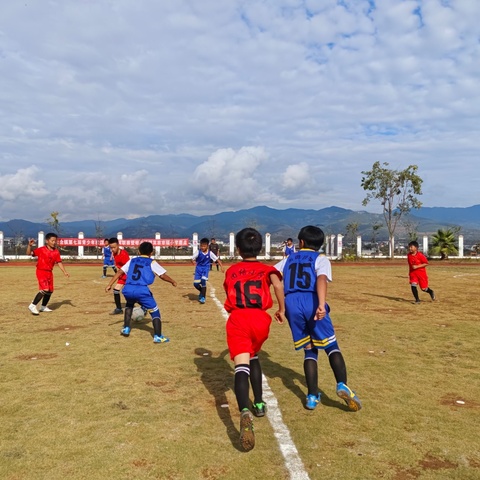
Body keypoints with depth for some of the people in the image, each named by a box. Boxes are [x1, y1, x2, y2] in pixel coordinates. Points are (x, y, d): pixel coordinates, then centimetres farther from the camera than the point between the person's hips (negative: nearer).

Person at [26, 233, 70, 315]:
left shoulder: (56, 252, 4)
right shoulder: (41, 250, -10)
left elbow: (59, 262, 8)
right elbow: (29, 253, -14)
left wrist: (64, 272, 0)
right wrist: (30, 245, -32)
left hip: (49, 272, 7)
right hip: (41, 271, -7)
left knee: (50, 291, 11)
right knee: (45, 289, -19)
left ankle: (43, 307, 31)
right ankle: (32, 305, -7)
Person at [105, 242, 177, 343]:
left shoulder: (132, 261, 22)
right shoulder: (152, 263, 11)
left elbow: (120, 272, 16)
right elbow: (162, 275, 5)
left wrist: (109, 285, 17)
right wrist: (172, 281, 21)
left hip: (128, 290, 5)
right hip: (142, 290, -4)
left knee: (129, 304, 37)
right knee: (155, 311, 8)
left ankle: (126, 328, 34)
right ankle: (158, 336, -2)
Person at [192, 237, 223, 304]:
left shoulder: (210, 253, -10)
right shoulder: (198, 252, -10)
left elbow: (217, 259, -5)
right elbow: (192, 259, -9)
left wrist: (221, 266, -13)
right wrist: (193, 261, -32)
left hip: (205, 269, -1)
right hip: (198, 268, 2)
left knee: (203, 281, -20)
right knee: (196, 283, -3)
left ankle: (203, 297, -4)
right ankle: (202, 292, 29)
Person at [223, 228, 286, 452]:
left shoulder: (231, 271, 19)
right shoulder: (266, 269, 14)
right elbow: (277, 284, -7)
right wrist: (282, 309, 3)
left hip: (237, 320, -1)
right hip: (260, 319, 2)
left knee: (241, 366, -15)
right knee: (253, 357, 29)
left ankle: (245, 413, -39)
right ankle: (259, 403, 33)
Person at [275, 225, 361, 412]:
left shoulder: (288, 259, 24)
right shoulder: (321, 259, 12)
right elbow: (321, 279, -10)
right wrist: (321, 305, -24)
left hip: (291, 303, 3)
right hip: (311, 301, -3)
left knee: (310, 349, 14)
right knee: (331, 346, 8)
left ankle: (312, 396, 7)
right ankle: (342, 385, -14)